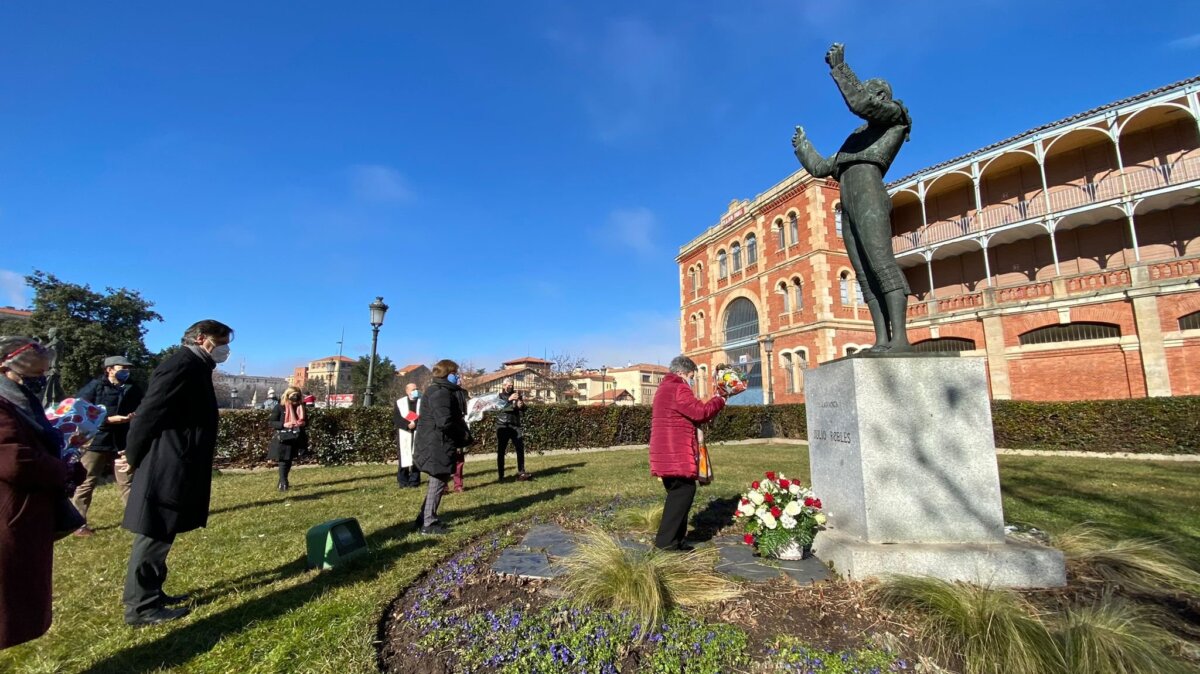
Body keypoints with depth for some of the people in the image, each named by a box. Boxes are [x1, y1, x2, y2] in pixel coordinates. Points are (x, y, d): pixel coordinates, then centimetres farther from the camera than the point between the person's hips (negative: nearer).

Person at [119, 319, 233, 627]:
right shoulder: (183, 366, -19)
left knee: (159, 536, 18)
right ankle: (141, 607, 14)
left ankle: (150, 594, 30)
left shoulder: (194, 368, 13)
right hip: (167, 470, -10)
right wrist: (133, 459, -6)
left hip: (175, 468, 10)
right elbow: (149, 413, -18)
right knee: (154, 536, 2)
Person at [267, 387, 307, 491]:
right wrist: (284, 425, -23)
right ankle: (283, 484, -2)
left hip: (296, 439, 5)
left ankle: (282, 482, 25)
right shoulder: (279, 407, -6)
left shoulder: (301, 408, 7)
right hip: (282, 439, -5)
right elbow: (272, 423, -7)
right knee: (283, 461, -6)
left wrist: (302, 424, -7)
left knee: (289, 461, 12)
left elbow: (305, 422, 16)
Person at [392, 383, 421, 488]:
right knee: (403, 457, -1)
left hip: (418, 434, 0)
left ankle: (414, 480, 8)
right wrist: (407, 424, -16)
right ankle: (403, 481, 8)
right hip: (403, 435, 0)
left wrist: (415, 423, -17)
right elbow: (396, 418, -2)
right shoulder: (399, 403, 7)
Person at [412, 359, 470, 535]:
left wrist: (462, 434, 7)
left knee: (437, 483, 19)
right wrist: (463, 435, -12)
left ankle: (425, 518, 29)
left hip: (436, 444, 11)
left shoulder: (442, 390, 16)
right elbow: (445, 422, -26)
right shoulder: (441, 392, -18)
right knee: (438, 483, -1)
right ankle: (428, 524, 8)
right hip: (437, 446, -11)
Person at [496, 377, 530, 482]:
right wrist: (509, 399, -29)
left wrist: (521, 405, -17)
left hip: (515, 425, 2)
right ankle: (500, 476, 7)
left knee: (520, 448, -6)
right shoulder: (499, 395, 4)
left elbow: (524, 409, 7)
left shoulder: (516, 394, 12)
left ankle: (521, 472, -1)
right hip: (503, 426, -2)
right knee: (501, 451, 1)